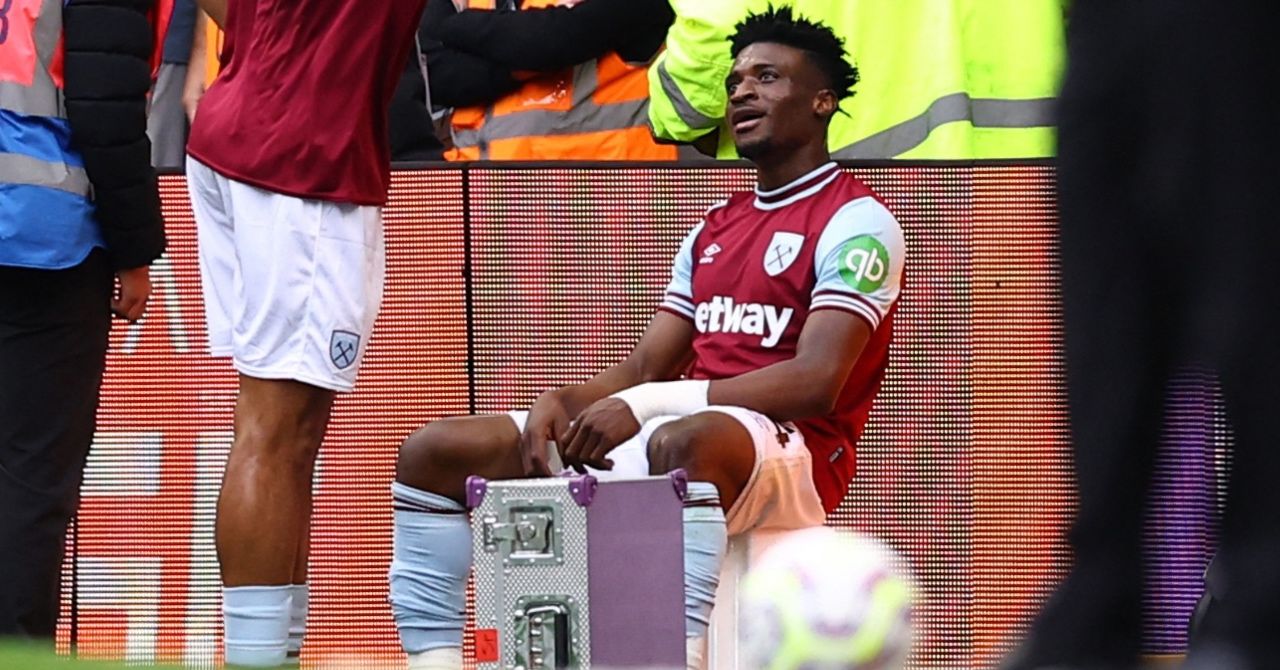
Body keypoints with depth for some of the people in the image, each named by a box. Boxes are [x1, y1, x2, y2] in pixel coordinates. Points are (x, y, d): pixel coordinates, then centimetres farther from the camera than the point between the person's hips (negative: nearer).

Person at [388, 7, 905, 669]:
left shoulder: (857, 221, -3)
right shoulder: (713, 229, 23)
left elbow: (816, 382, -17)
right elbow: (643, 368, 19)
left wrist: (647, 406, -25)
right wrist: (562, 402, -5)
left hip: (786, 456, -8)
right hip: (653, 437, 8)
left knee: (682, 441, -45)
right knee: (432, 453, -2)